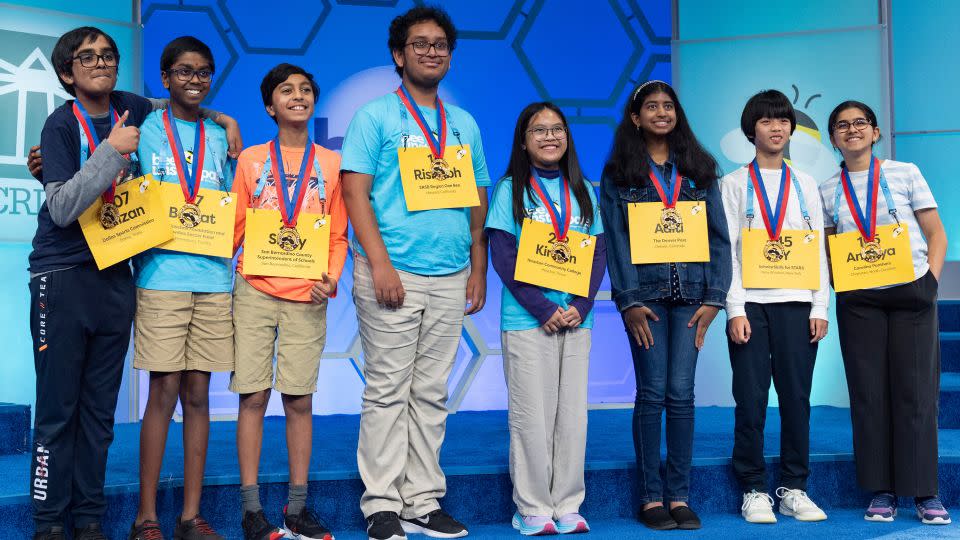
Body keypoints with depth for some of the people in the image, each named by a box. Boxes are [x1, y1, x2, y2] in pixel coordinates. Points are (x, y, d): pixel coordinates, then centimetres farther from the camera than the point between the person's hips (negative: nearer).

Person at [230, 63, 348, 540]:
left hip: (307, 297, 0)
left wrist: (331, 278, -7)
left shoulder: (331, 163, 10)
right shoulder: (251, 159, 10)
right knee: (253, 396, -2)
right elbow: (234, 228, 9)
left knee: (300, 399, 2)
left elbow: (338, 235, 9)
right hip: (255, 291, 0)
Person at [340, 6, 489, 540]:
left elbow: (478, 201, 17)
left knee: (431, 394, 8)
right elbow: (356, 193, -6)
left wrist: (478, 270, 11)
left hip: (450, 279, 5)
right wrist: (379, 263, -15)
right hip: (393, 275, -4)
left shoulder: (464, 124, 16)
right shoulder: (375, 117, 1)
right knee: (387, 392, -2)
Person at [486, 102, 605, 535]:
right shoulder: (510, 189, 1)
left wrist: (581, 307, -8)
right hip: (527, 320, -3)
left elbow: (598, 255, 7)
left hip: (576, 319, 4)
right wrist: (543, 309, -14)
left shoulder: (583, 191, 11)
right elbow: (503, 258, -6)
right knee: (532, 416, -2)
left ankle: (567, 505, 15)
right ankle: (533, 508, 8)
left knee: (572, 414, 5)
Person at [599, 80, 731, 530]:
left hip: (690, 295, 2)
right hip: (645, 295, -2)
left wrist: (714, 297, -2)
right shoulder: (618, 174, 6)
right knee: (652, 394, -2)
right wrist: (629, 302, -10)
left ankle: (680, 495, 7)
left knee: (681, 393, 0)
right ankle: (651, 496, 5)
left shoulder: (699, 170, 12)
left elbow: (719, 237, 8)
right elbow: (615, 241, -1)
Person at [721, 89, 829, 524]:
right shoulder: (735, 183, 7)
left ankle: (794, 489, 12)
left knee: (796, 396, 2)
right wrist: (735, 310, -9)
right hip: (751, 304, -2)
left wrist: (820, 308, 2)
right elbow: (727, 249, 0)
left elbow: (819, 249, 11)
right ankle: (754, 491, 7)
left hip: (797, 304, 2)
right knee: (751, 399, -2)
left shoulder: (805, 184, 15)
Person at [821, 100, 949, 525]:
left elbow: (937, 236, 5)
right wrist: (839, 285, -4)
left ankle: (925, 492, 5)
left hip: (912, 294, -1)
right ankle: (882, 490, 9)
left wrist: (931, 281, -7)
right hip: (859, 301, 2)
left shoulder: (905, 173, 5)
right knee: (868, 392, 1)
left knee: (915, 391, -2)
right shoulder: (828, 191, 9)